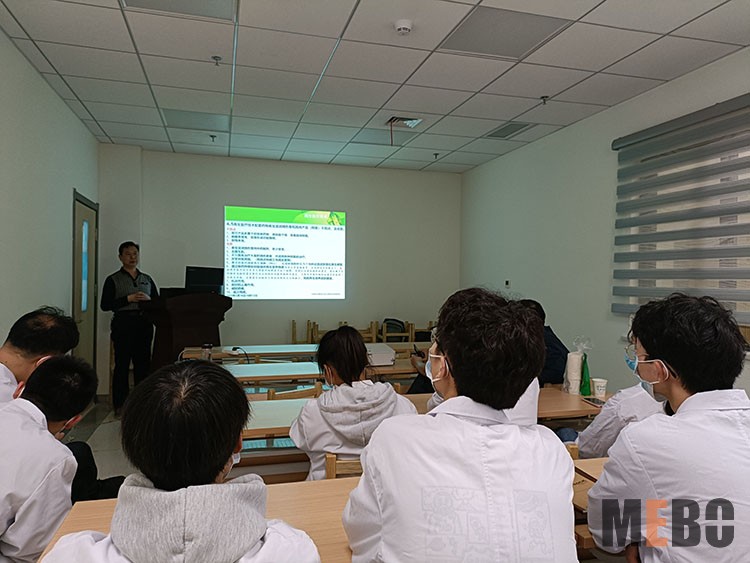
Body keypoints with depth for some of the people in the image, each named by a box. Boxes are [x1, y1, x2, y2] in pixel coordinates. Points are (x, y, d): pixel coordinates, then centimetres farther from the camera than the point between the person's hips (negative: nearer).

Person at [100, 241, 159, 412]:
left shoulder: (147, 279, 16)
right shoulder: (113, 280, 4)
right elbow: (105, 305, -5)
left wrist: (148, 299, -7)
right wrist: (129, 299, -13)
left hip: (144, 323, 4)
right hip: (123, 323, -3)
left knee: (143, 363, 5)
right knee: (122, 364, -1)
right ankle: (120, 404, 8)